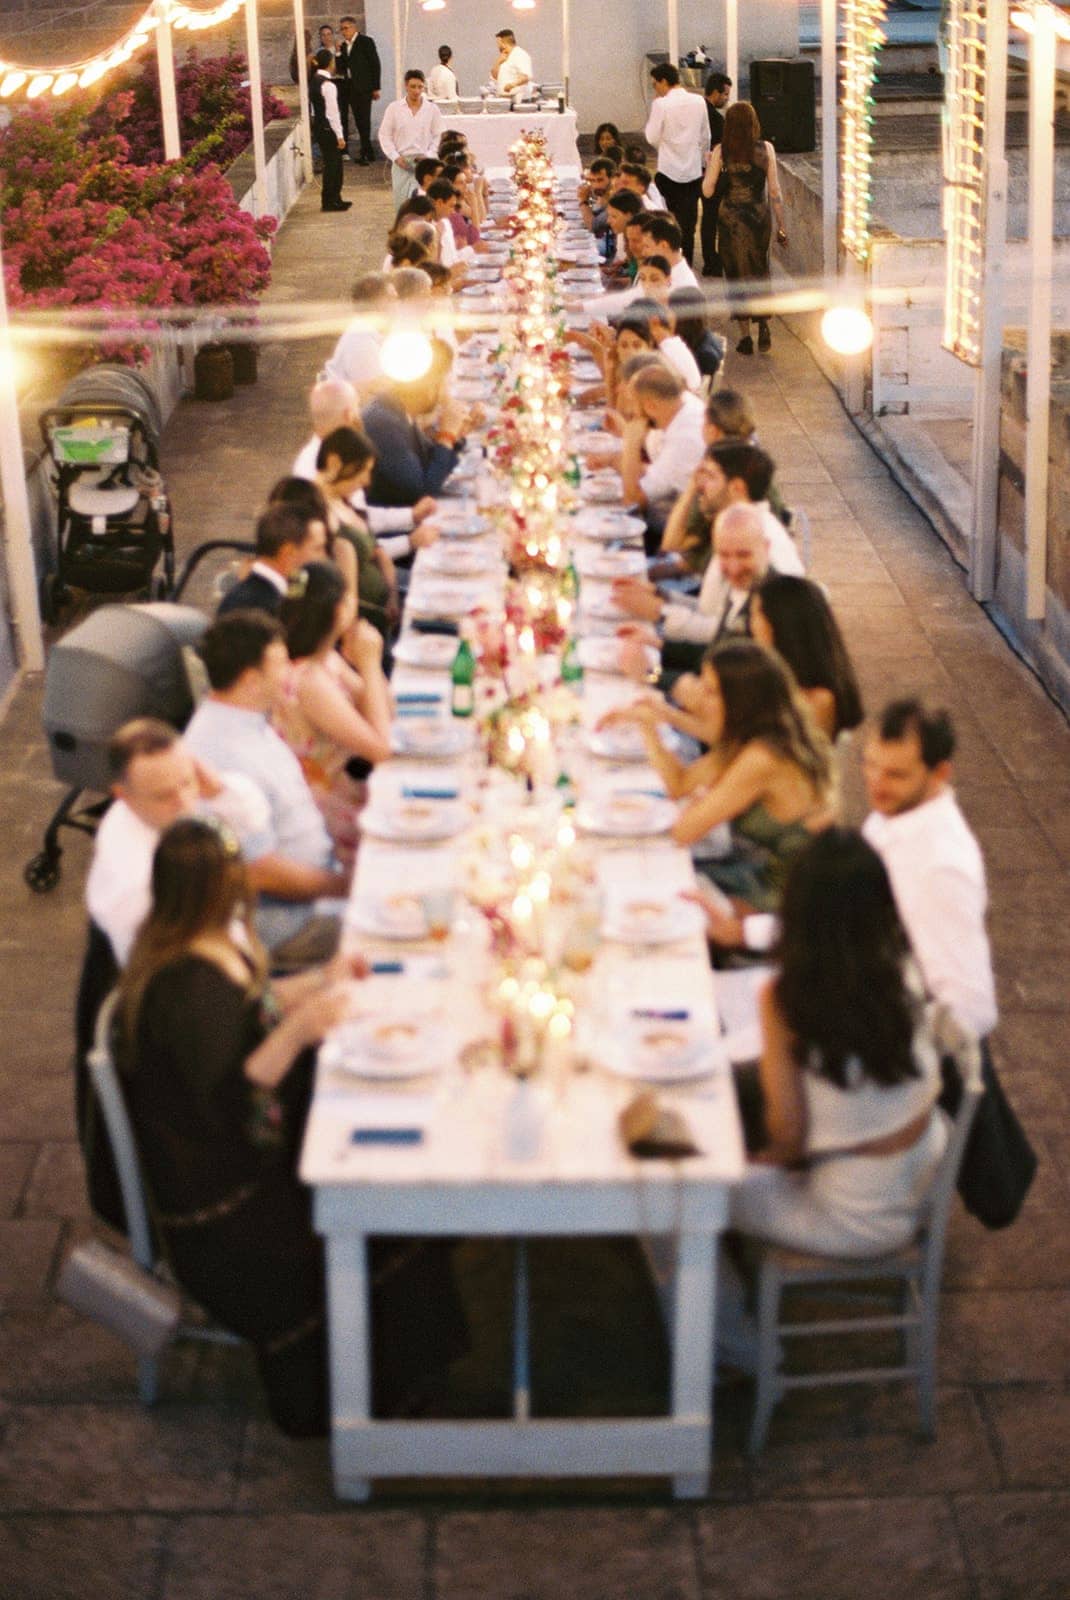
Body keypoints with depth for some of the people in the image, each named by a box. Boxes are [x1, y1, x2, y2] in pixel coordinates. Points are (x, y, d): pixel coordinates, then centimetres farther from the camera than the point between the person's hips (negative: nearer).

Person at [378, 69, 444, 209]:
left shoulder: (432, 109, 5)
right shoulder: (394, 108, 5)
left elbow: (438, 137, 7)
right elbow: (384, 135, 6)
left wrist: (428, 156, -7)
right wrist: (395, 157, -5)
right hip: (401, 161, 1)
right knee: (401, 201, -2)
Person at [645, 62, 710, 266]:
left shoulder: (661, 104, -12)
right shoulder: (699, 102, 1)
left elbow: (652, 138, -7)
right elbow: (705, 137, 9)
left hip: (668, 171, -3)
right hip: (693, 171, 3)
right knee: (688, 223, 8)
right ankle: (686, 263, 11)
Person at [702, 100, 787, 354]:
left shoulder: (721, 152, -8)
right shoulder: (765, 149, -6)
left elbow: (708, 190, -6)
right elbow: (775, 192, -4)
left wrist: (709, 165, 12)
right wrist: (781, 226, 4)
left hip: (731, 218, -1)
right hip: (760, 216, 1)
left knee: (737, 273, 10)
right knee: (760, 271, 19)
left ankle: (746, 336, 9)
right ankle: (764, 327, 9)